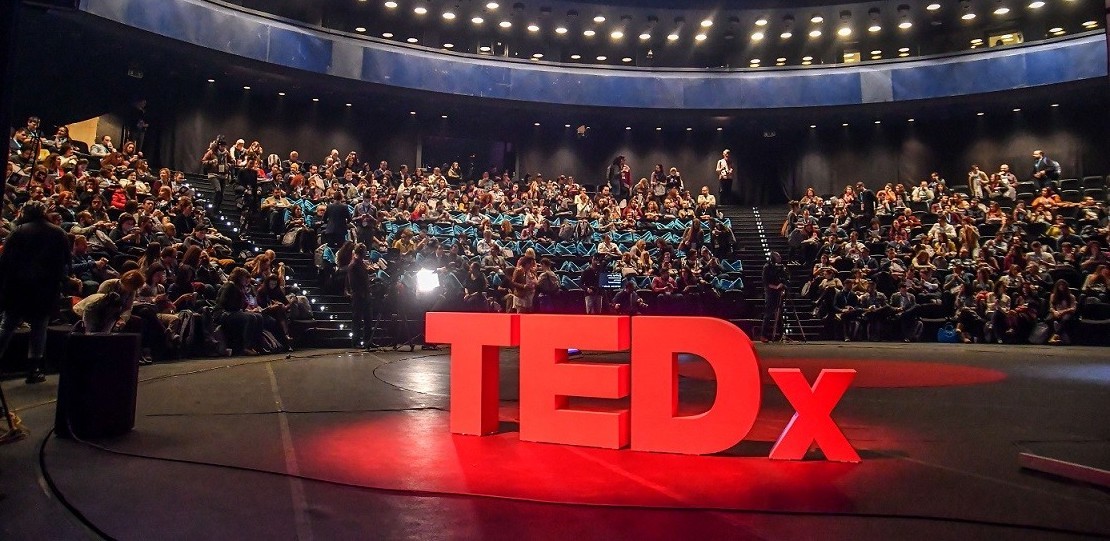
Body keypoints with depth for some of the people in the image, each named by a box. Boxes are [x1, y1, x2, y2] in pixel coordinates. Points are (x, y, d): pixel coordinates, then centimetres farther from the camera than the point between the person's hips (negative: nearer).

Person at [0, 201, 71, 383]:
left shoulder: (18, 231, -2)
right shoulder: (58, 233, 4)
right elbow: (66, 261, 8)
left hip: (18, 287, -1)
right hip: (47, 288, 1)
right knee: (39, 327, 6)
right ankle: (34, 370, 4)